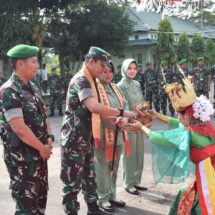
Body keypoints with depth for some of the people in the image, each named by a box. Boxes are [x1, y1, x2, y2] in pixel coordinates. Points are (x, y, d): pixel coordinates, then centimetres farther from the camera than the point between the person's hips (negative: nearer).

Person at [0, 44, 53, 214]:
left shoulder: (31, 87, 9)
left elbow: (42, 115, 15)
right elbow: (19, 128, -24)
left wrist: (49, 138, 0)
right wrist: (42, 148, -15)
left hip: (39, 152, 9)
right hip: (21, 155, -9)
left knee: (41, 196, 19)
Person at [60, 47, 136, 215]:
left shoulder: (90, 81, 14)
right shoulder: (80, 80, -17)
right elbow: (94, 107, -32)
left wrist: (115, 119, 3)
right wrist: (123, 113, -25)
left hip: (86, 139, 10)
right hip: (74, 140, -10)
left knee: (89, 178, 19)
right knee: (73, 182, 0)